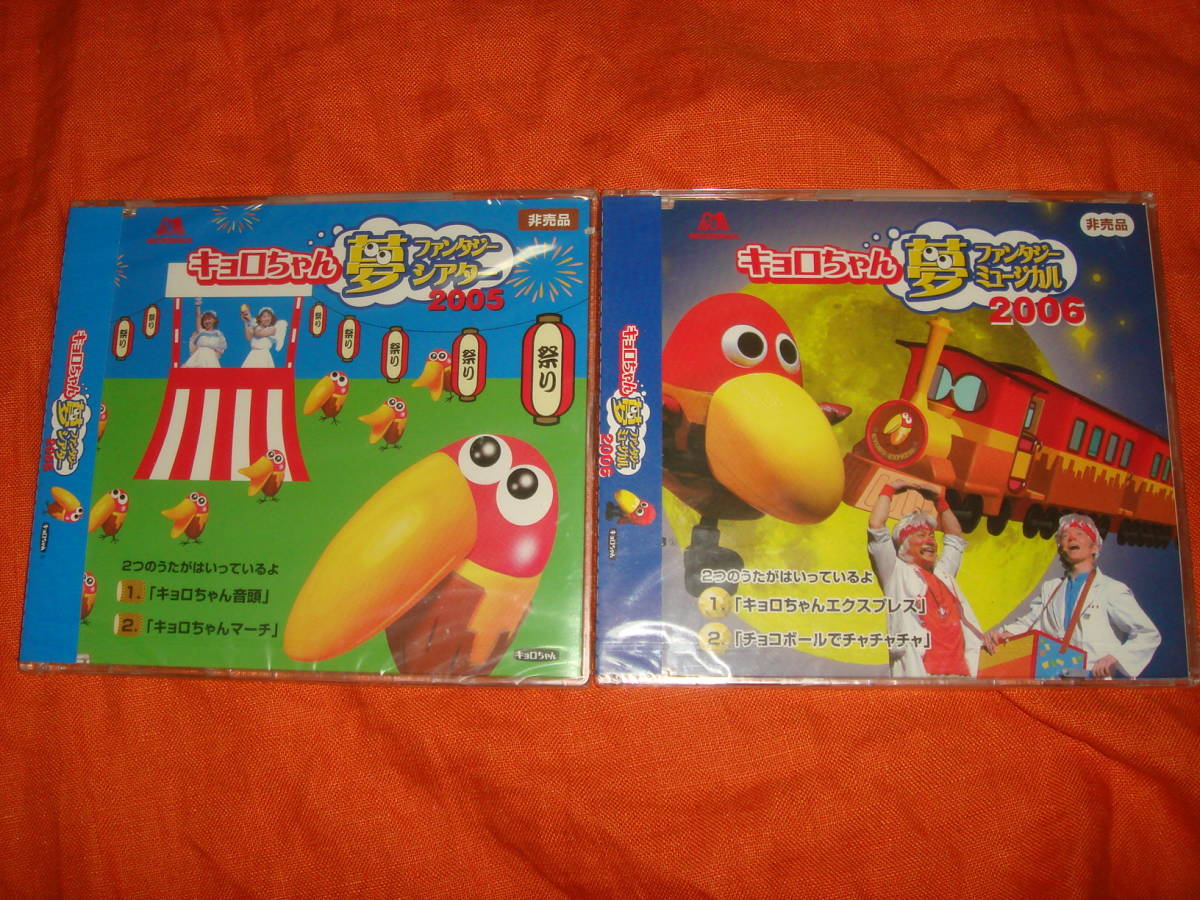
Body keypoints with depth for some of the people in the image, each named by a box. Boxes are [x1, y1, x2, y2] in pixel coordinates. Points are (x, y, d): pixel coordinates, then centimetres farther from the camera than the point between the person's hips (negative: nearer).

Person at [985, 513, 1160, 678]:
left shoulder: (1113, 590, 7)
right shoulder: (1049, 589, 22)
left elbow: (1149, 635, 4)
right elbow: (1027, 623, 15)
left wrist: (1115, 658, -10)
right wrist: (1001, 633, -6)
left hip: (1096, 681, -3)